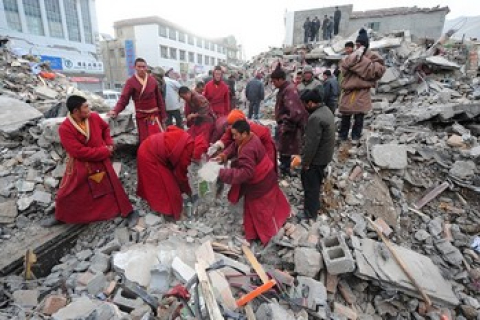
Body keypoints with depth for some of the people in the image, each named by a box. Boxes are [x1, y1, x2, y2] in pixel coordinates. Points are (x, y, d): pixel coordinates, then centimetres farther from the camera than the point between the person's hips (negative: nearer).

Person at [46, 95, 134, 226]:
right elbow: (80, 151, -26)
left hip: (101, 161, 3)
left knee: (112, 185, 11)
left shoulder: (94, 117, -10)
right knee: (69, 193, 10)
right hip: (80, 165, -3)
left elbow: (105, 128, 13)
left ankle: (125, 210, 28)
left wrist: (109, 143, -1)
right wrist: (104, 151, -22)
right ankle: (60, 217, 36)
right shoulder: (65, 128, -22)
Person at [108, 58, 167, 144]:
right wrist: (115, 110, -27)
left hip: (155, 115, 2)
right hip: (141, 116, -2)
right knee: (144, 140, 6)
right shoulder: (131, 81, -5)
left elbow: (159, 99, 4)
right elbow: (124, 98, -11)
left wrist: (163, 115, 4)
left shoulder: (153, 80, 3)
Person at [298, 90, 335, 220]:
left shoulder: (315, 118, -28)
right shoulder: (326, 110, 5)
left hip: (316, 158, -10)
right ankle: (313, 203, 46)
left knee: (310, 185, 7)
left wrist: (305, 162, -16)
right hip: (324, 155, 10)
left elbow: (312, 144, -27)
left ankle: (310, 212, 23)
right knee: (315, 183, 26)